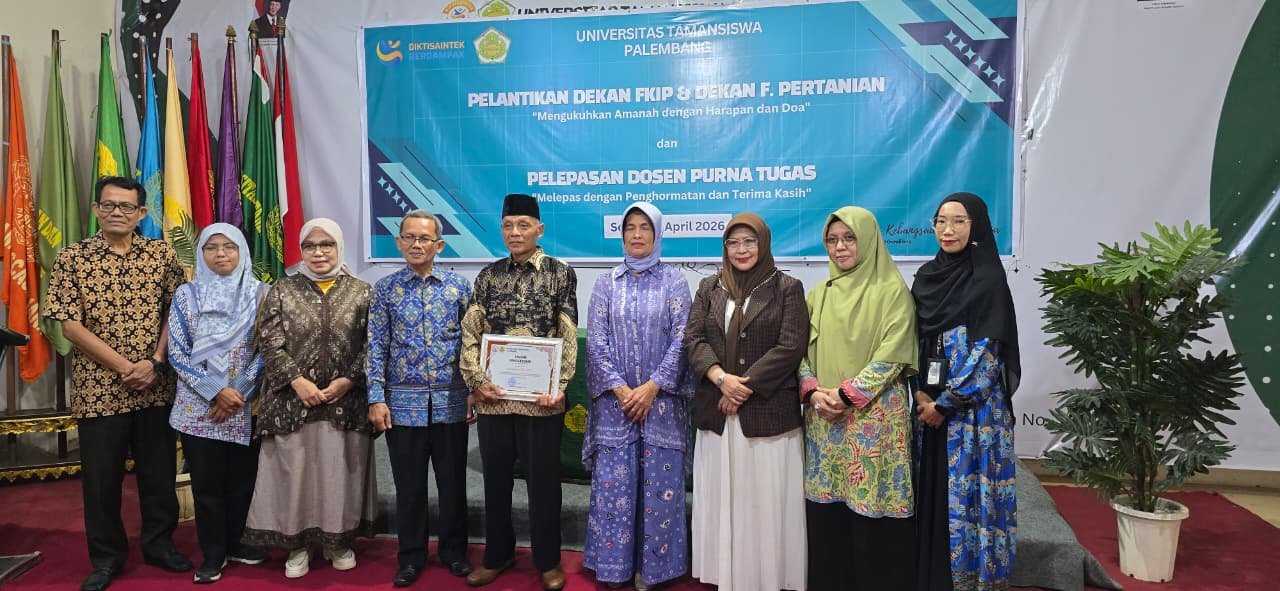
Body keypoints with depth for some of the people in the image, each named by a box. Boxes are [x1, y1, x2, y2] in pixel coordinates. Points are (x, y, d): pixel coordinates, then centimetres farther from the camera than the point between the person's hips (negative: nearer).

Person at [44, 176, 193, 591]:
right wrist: (125, 366, -13)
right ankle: (107, 557, 26)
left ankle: (159, 544, 29)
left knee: (160, 471, 11)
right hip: (98, 388, -1)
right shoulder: (71, 259, -2)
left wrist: (154, 363, -11)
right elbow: (70, 325, -7)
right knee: (101, 477, 9)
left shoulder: (162, 255, 3)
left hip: (156, 387, 1)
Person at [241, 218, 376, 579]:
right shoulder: (282, 291, 5)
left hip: (346, 401, 0)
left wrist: (348, 380, -11)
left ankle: (339, 540, 23)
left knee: (340, 472, 6)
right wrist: (297, 380, -12)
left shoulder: (360, 292, 4)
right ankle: (297, 544, 20)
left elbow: (371, 345, 0)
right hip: (292, 401, 0)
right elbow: (269, 344, -2)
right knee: (295, 472, 5)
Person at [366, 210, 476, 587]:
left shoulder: (459, 287, 2)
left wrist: (474, 391, 0)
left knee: (453, 481, 10)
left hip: (451, 401, 0)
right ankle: (411, 557, 25)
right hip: (403, 401, 0)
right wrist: (377, 399, -5)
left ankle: (454, 551, 27)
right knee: (409, 484, 10)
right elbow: (376, 347, 1)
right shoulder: (385, 289, 2)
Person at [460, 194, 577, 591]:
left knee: (543, 480, 6)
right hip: (493, 396, 3)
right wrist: (476, 380, -6)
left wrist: (558, 386, -12)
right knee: (496, 479, 13)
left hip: (540, 396, -3)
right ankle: (497, 555, 30)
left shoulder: (560, 273, -1)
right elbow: (471, 333, 6)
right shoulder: (488, 276, 7)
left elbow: (568, 336, -4)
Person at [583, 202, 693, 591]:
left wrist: (652, 387, -13)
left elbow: (680, 339, -4)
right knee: (612, 483, 3)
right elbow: (596, 341, 0)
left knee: (659, 484, 3)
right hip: (615, 400, 1)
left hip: (660, 399, -1)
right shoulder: (606, 284, 6)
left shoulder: (673, 281, 2)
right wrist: (620, 390, -11)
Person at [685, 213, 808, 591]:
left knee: (767, 500, 3)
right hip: (717, 411, 4)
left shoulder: (787, 288, 0)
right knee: (721, 498, 10)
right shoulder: (709, 288, 11)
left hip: (770, 411, -3)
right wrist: (722, 378, -14)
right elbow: (693, 339, 2)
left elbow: (791, 347, -9)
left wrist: (746, 386, -13)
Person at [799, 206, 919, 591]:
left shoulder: (892, 290, -2)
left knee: (871, 506, -1)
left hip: (874, 417, -4)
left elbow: (892, 355, -10)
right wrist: (813, 392, -8)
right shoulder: (819, 294, 12)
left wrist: (847, 394, -15)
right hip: (823, 418, 4)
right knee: (826, 511, 7)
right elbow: (802, 350, 10)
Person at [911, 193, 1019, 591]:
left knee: (968, 492, 0)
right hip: (929, 403, 6)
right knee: (931, 492, 10)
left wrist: (945, 403, -12)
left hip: (973, 409, -5)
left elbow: (986, 353, -13)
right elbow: (914, 342, 9)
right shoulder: (927, 275, 8)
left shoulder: (988, 280, -9)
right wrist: (920, 392, -4)